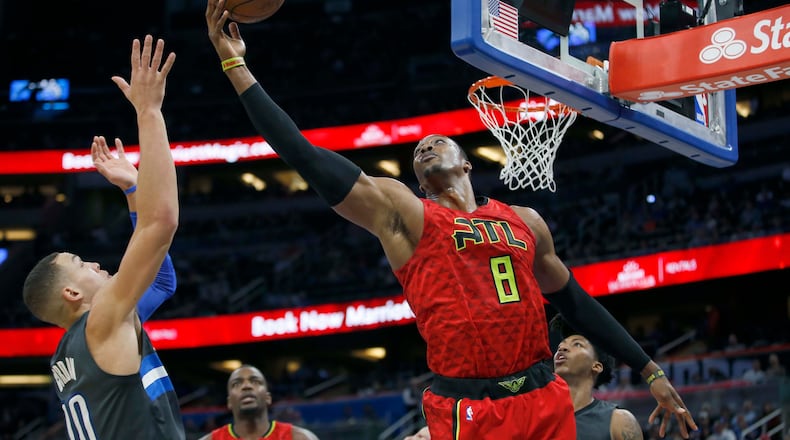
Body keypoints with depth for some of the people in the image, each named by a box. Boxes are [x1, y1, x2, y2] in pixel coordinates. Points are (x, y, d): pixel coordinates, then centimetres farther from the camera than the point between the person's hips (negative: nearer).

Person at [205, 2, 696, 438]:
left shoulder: (524, 220, 17)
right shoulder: (400, 211, 5)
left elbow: (576, 302, 25)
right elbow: (304, 156, -2)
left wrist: (651, 373, 22)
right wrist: (236, 65, -4)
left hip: (546, 400, 4)